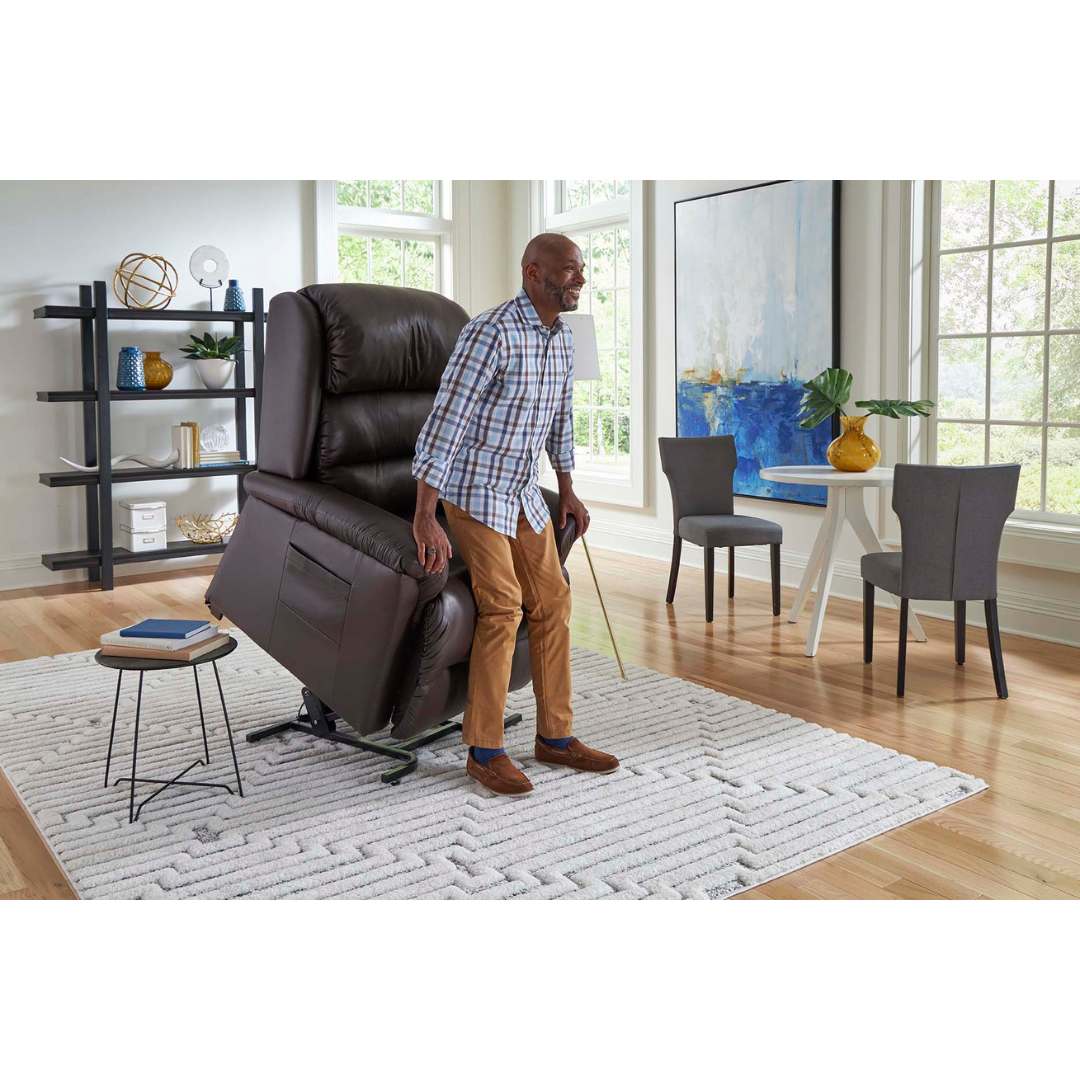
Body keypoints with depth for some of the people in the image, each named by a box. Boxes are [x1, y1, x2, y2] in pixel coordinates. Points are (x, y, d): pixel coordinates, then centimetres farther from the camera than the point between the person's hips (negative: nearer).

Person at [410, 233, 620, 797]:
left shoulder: (561, 337, 4)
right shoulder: (490, 333, -22)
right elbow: (444, 421, -26)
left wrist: (567, 489, 21)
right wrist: (424, 517, -31)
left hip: (523, 491, 8)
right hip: (472, 490, -8)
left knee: (552, 603, 5)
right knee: (502, 608, -13)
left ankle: (555, 736, 15)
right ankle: (484, 751, -1)